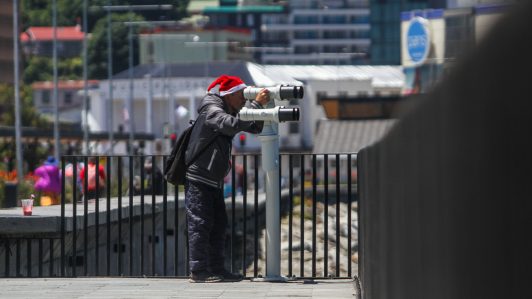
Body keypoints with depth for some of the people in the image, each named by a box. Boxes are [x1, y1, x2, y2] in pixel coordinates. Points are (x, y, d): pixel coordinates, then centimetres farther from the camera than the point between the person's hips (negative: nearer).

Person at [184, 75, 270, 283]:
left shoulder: (229, 113, 14)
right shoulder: (212, 112, -16)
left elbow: (255, 128, 13)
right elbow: (235, 125, -33)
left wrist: (261, 105, -4)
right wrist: (257, 104, -29)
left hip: (214, 181, 10)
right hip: (198, 179, -10)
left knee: (218, 224, 10)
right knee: (200, 224, -9)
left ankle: (217, 269, 13)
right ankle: (198, 271, -9)